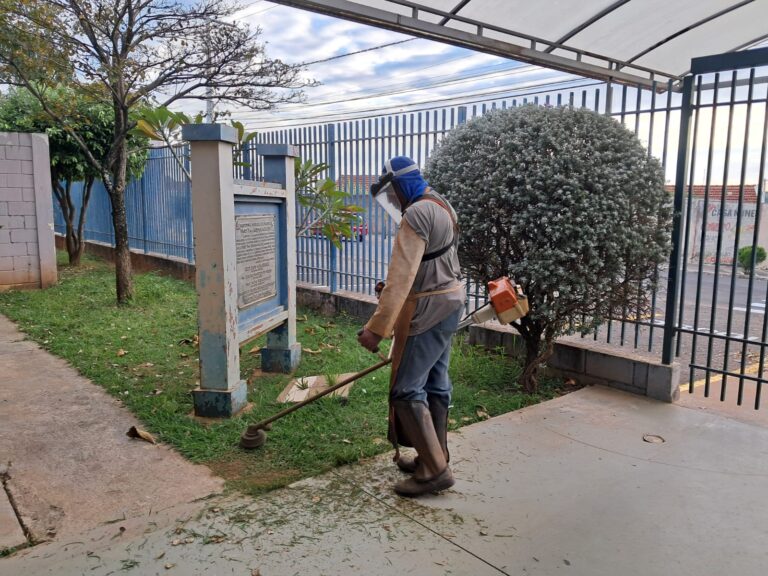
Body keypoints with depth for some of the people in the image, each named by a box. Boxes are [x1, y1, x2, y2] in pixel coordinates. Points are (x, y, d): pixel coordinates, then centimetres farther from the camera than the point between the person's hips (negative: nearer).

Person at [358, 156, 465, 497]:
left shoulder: (416, 215, -19)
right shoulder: (440, 206, 13)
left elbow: (400, 279, -26)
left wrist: (377, 328, -27)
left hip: (428, 311, -10)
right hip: (448, 302, 10)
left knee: (406, 390, -6)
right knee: (435, 384, 16)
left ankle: (435, 469, 0)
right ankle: (434, 457, 27)